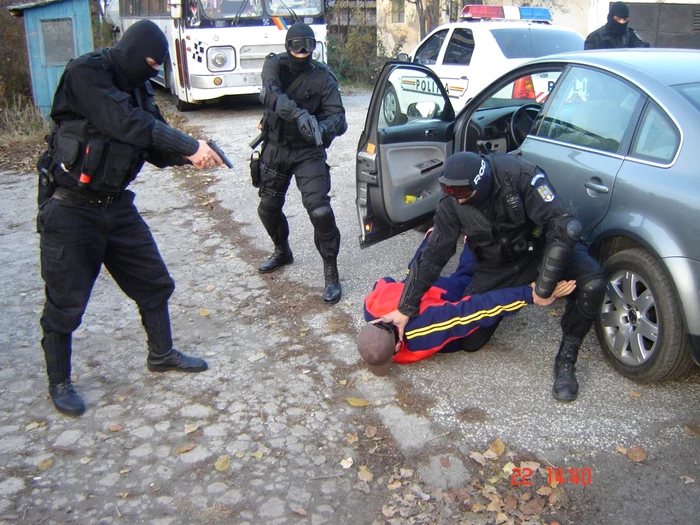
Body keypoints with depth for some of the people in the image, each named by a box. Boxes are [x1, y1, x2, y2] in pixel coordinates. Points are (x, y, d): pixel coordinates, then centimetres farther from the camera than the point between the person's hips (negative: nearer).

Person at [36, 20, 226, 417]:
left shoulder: (137, 88, 7)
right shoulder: (86, 74, -16)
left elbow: (156, 147, 4)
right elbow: (125, 123, -31)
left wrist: (189, 154, -16)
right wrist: (189, 146, -30)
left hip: (116, 205, 8)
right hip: (70, 209, -7)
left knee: (154, 282, 13)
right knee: (66, 303, 3)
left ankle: (161, 354, 34)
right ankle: (60, 383, 23)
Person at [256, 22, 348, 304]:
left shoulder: (322, 76, -9)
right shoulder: (275, 64, -6)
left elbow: (337, 115, -18)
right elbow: (270, 94, -27)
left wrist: (325, 127, -43)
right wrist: (299, 115, -45)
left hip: (308, 151, -3)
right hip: (276, 147, 3)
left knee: (320, 209, -19)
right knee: (268, 207, 14)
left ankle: (331, 272, -4)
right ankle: (282, 251, 43)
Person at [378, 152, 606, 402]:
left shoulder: (520, 175, -31)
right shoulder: (451, 204, -19)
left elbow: (562, 225, -34)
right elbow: (433, 256, -14)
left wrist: (545, 286, -34)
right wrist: (405, 309, -14)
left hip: (539, 247, -3)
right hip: (497, 265, 3)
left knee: (592, 283, -33)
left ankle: (566, 361, -11)